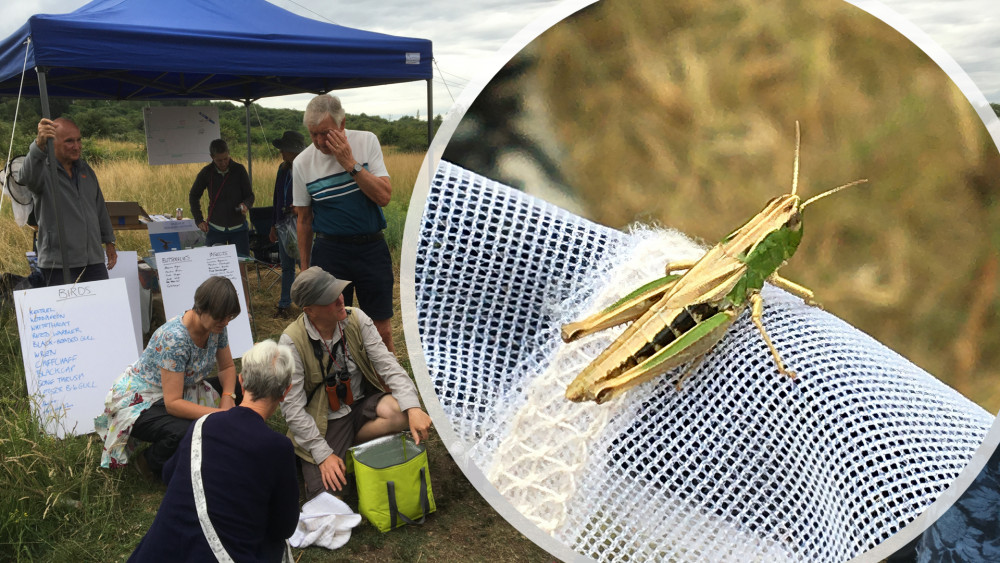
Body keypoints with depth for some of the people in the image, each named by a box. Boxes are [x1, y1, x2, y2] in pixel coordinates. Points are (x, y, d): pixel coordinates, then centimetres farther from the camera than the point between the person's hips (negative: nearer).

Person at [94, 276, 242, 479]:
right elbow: (173, 403, -33)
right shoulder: (175, 338, -33)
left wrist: (228, 398, -17)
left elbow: (227, 367, 3)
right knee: (185, 432, -36)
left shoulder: (215, 326, -11)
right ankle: (153, 461, 0)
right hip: (139, 401, -9)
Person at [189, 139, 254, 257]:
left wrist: (245, 205, -23)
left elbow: (250, 195, 0)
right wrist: (199, 220, 3)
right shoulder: (206, 172, -2)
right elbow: (193, 196, 11)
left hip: (238, 228, -1)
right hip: (215, 228, 1)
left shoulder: (239, 169, -5)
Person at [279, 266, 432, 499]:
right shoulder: (292, 342, -19)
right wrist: (323, 454, -19)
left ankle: (351, 444, -2)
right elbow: (293, 408, -16)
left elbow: (387, 365, -11)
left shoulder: (356, 319, -9)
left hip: (362, 404, 3)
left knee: (401, 412, -28)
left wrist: (413, 409, -26)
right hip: (325, 420, -3)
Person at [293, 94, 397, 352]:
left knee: (382, 330, 3)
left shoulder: (366, 141, -2)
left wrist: (350, 163, -18)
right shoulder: (303, 162, 0)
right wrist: (305, 268, 10)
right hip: (329, 250, 1)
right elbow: (304, 219, 8)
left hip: (372, 247, 0)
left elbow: (384, 196, -10)